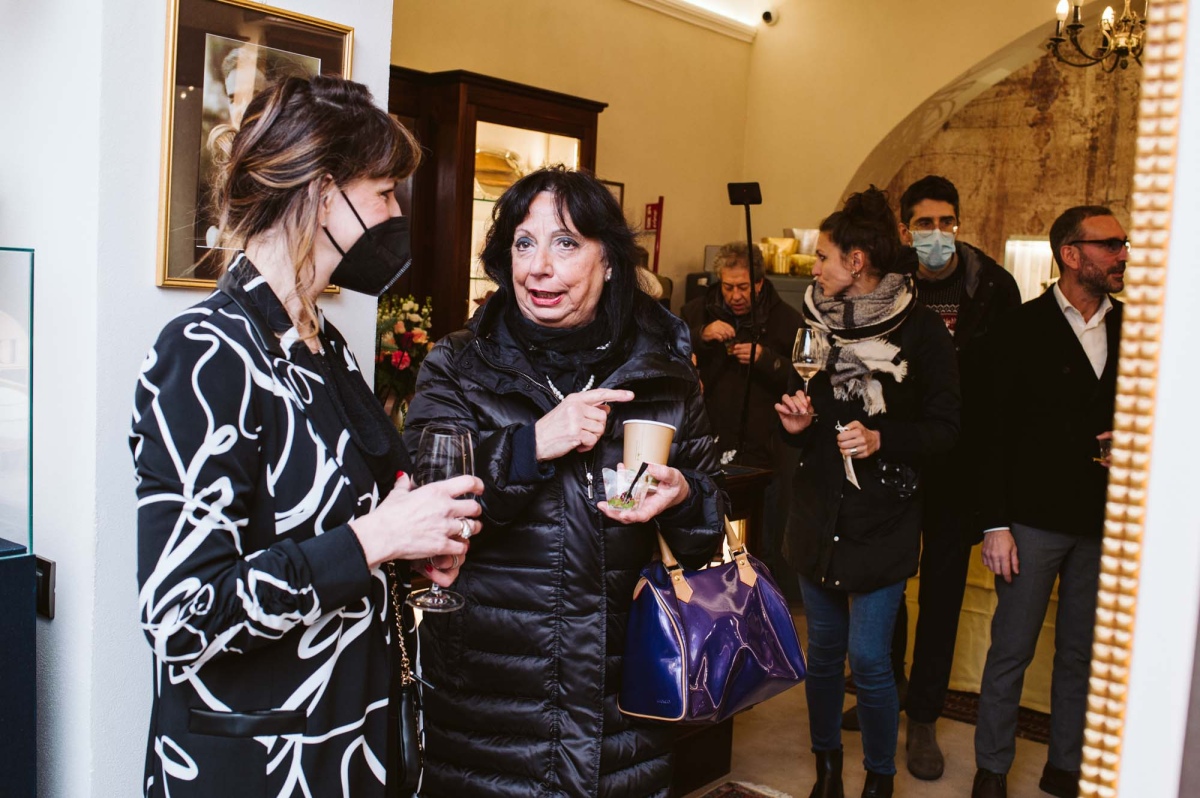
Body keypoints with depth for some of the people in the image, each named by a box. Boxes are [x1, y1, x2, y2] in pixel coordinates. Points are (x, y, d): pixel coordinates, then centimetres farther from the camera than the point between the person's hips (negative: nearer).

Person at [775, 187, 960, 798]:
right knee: (823, 650, 14)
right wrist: (794, 422, -4)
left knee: (869, 660, -3)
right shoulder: (817, 321, 7)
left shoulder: (920, 329, -9)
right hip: (818, 513, 5)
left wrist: (883, 439, -22)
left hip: (883, 518, -5)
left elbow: (945, 426, -8)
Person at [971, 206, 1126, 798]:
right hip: (1035, 519, -4)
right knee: (1011, 652, 6)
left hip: (1106, 521, 4)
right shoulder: (1022, 328, -6)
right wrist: (995, 523, -11)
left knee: (1082, 654, 15)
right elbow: (995, 432, -7)